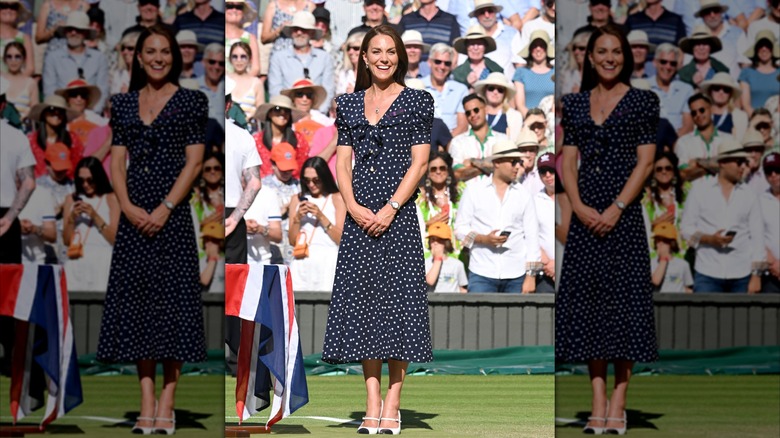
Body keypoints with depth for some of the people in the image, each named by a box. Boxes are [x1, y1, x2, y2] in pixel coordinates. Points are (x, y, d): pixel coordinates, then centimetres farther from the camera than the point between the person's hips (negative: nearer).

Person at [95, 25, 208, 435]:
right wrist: (127, 205, -8)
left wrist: (165, 208, -14)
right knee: (137, 300, 2)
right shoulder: (124, 103, 12)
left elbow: (193, 161, -5)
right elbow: (117, 160, 7)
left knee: (172, 298, -4)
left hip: (172, 211, -4)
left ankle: (167, 402, 1)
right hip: (134, 212, 4)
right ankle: (146, 402, 7)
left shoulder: (191, 101, 1)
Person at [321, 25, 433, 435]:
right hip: (359, 213, 4)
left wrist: (391, 208, -13)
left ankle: (392, 405, 0)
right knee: (363, 301, 2)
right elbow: (343, 161, 9)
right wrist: (353, 206, -7)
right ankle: (372, 405, 6)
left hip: (398, 212, -4)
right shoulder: (349, 103, 13)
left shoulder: (417, 101, 3)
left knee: (398, 298, -4)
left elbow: (419, 161, -3)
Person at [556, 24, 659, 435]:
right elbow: (568, 160, 7)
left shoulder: (642, 101, 2)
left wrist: (617, 207, -14)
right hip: (585, 212, 3)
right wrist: (579, 206, -8)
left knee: (624, 297, -4)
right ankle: (597, 401, 6)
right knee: (587, 299, 2)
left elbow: (645, 161, -4)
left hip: (624, 210, -3)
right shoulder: (575, 104, 12)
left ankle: (618, 401, 0)